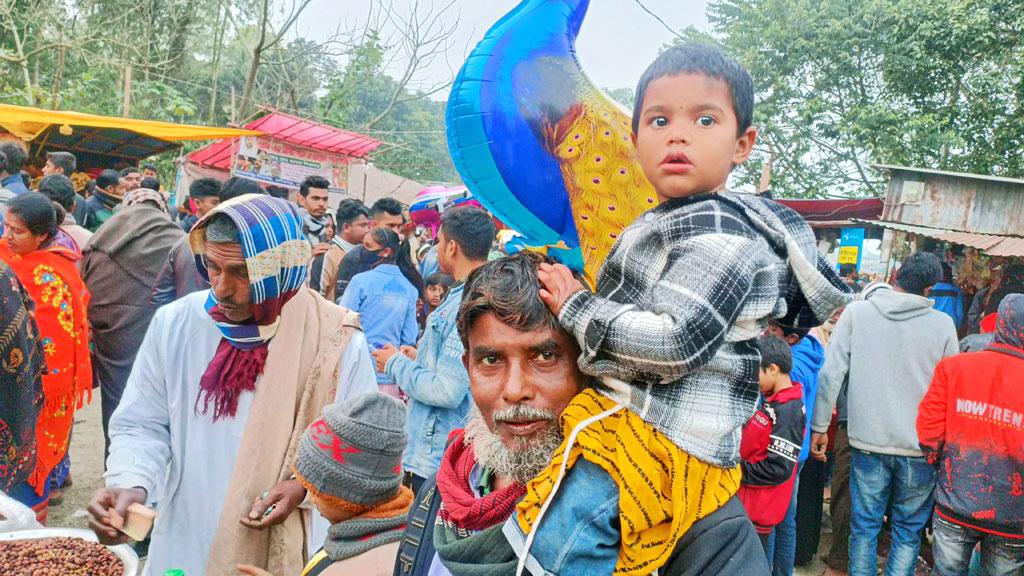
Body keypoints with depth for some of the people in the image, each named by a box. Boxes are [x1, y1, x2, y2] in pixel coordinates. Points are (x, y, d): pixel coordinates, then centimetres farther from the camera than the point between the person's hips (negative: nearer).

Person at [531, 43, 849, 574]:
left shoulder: (718, 234, -16)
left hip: (669, 445, -10)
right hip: (622, 421, 11)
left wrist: (577, 307, -15)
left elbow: (673, 343, -25)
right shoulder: (660, 225, 17)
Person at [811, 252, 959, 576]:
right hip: (920, 446, 0)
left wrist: (820, 425, 0)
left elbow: (831, 373, -8)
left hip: (868, 442, 0)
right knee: (909, 529, 14)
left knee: (864, 525, 12)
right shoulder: (943, 324, -5)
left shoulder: (856, 312, -5)